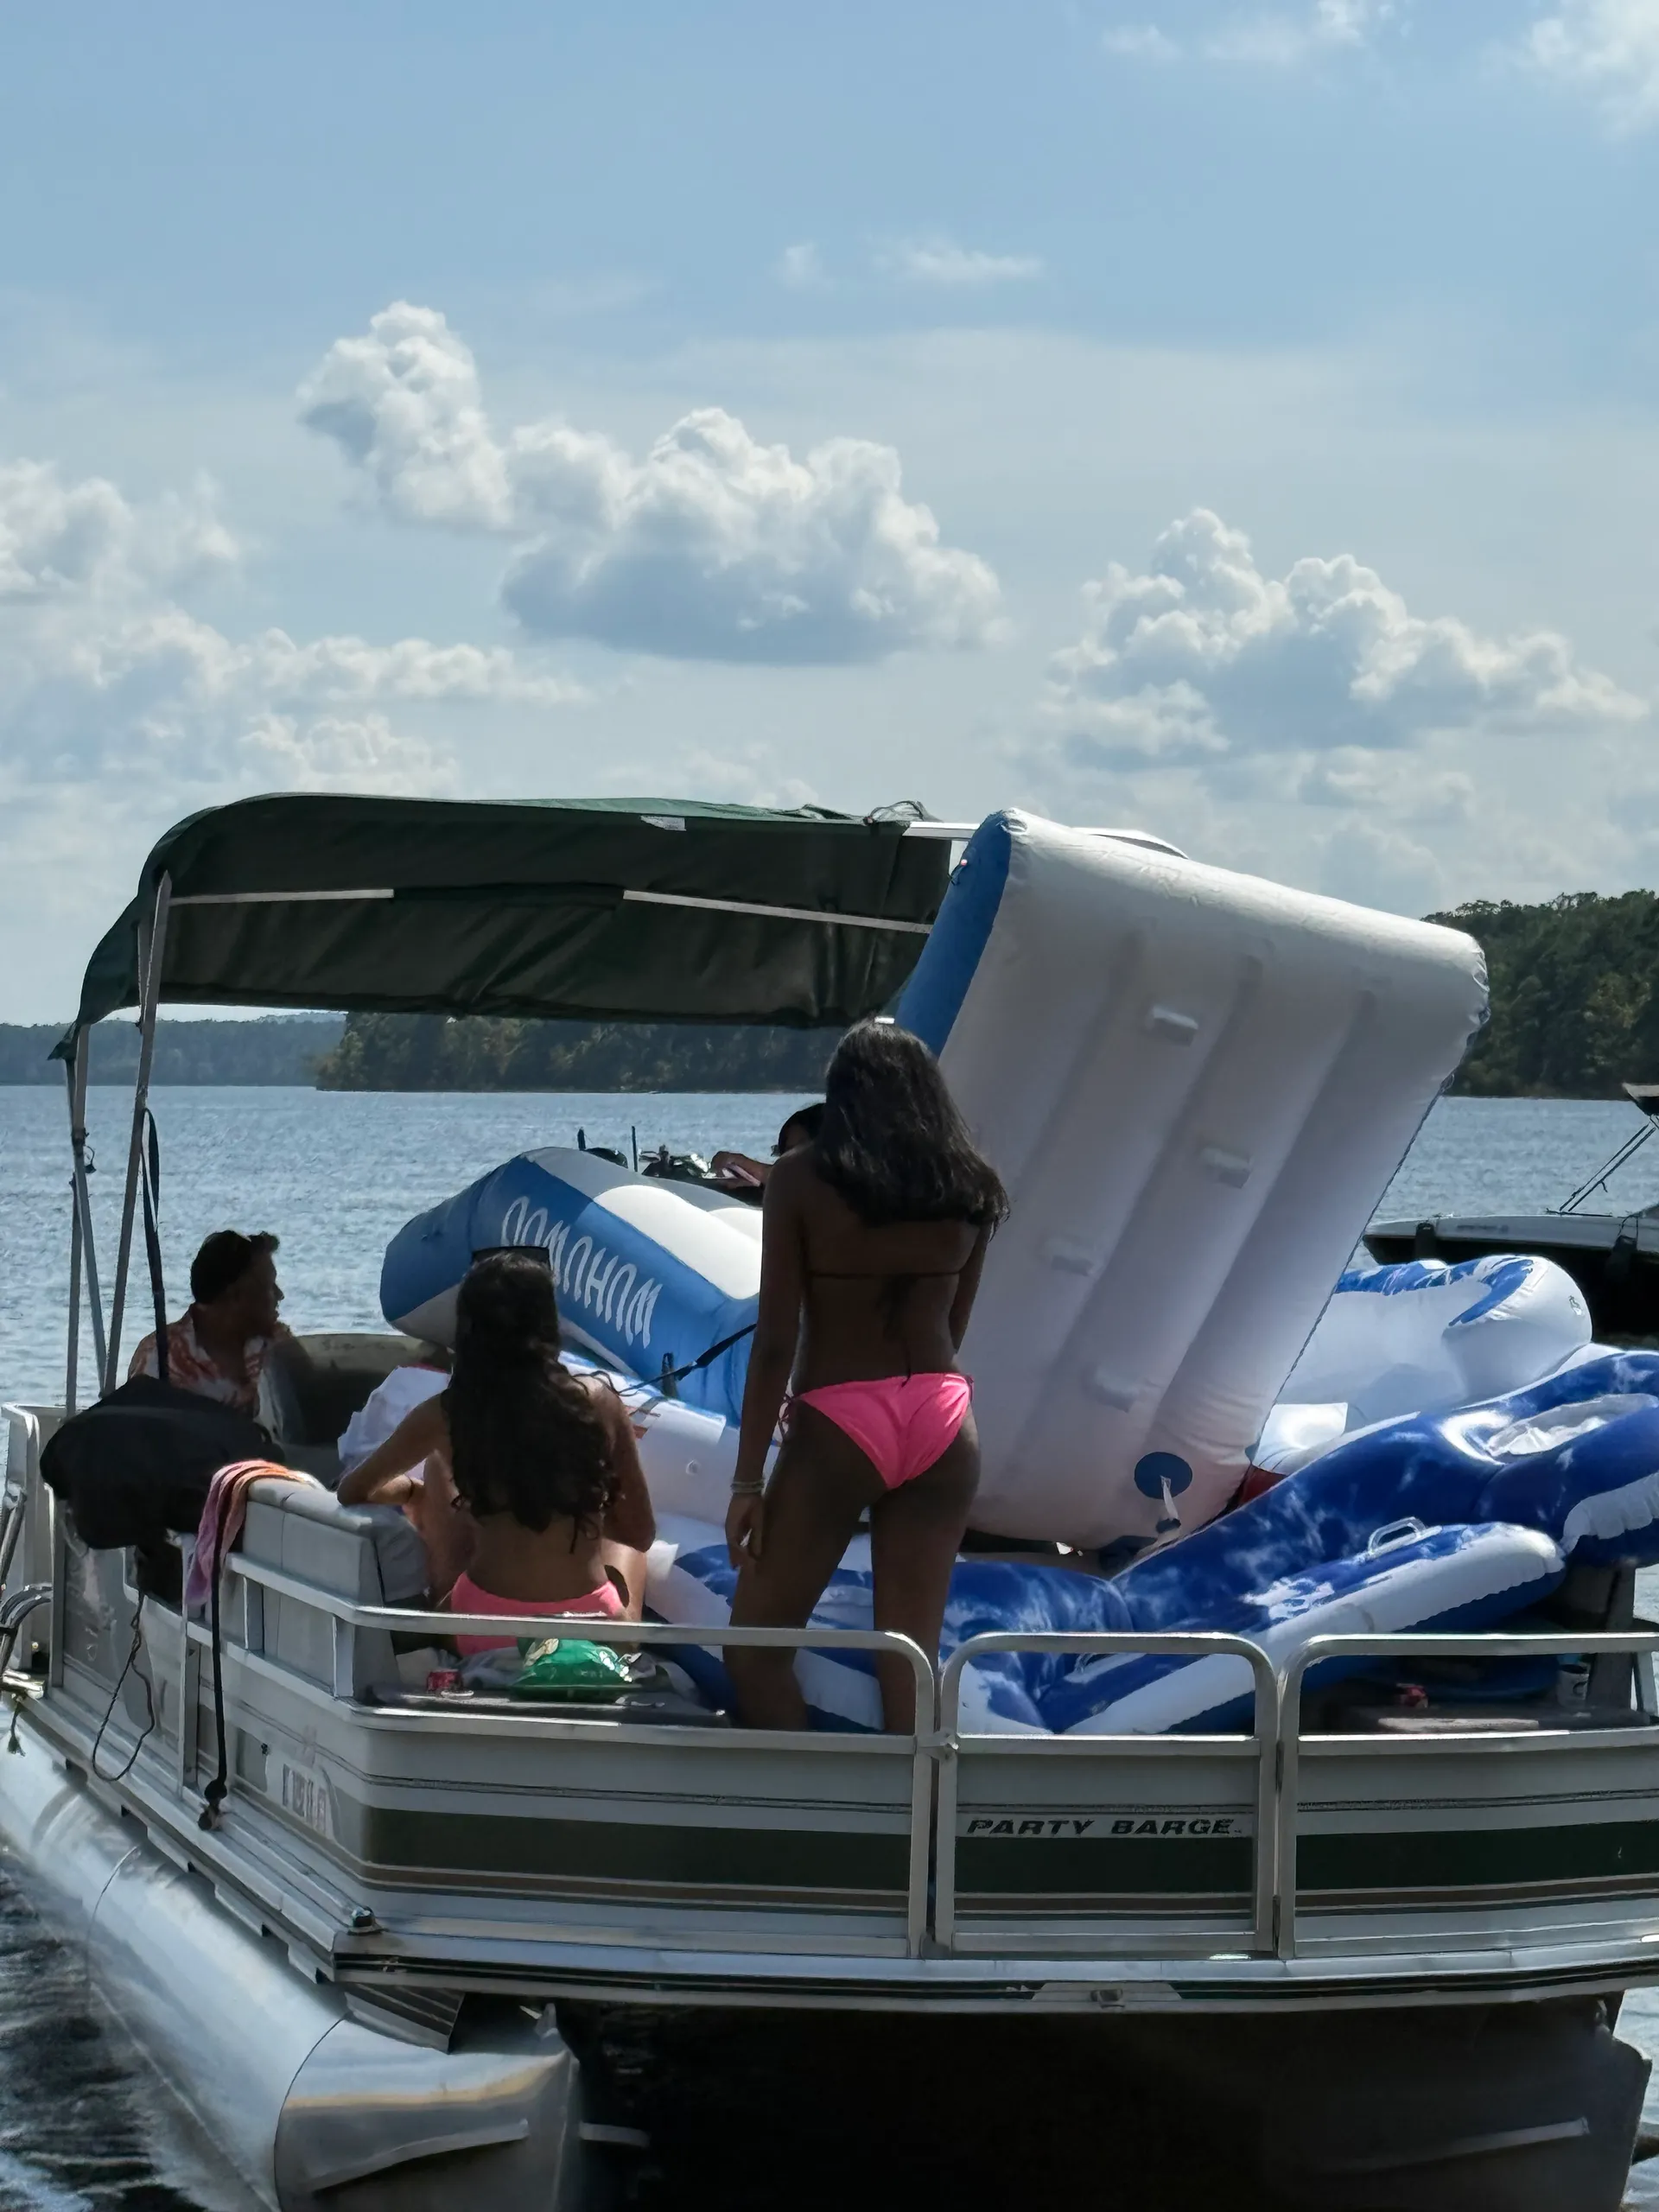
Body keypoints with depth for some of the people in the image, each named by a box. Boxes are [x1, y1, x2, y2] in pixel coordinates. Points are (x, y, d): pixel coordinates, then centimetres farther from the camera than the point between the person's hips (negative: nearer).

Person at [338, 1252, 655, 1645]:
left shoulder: (444, 1416, -4)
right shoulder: (598, 1402, -4)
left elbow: (353, 1491, 13)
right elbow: (640, 1531, 6)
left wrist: (412, 1489, 33)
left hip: (486, 1632, 0)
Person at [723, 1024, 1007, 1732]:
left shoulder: (803, 1178, -6)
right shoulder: (968, 1186, 6)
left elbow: (776, 1341, -8)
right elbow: (953, 1325, 13)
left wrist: (748, 1479, -5)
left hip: (838, 1424, -4)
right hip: (943, 1424, 5)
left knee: (756, 1645, 7)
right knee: (911, 1658, 7)